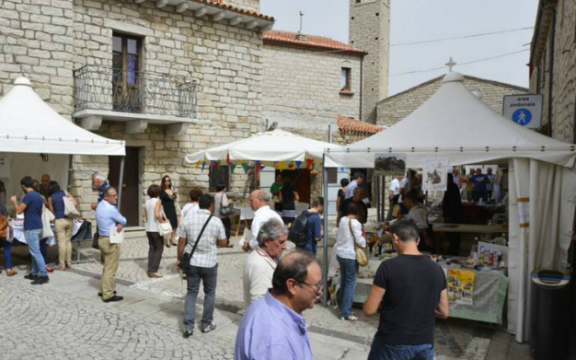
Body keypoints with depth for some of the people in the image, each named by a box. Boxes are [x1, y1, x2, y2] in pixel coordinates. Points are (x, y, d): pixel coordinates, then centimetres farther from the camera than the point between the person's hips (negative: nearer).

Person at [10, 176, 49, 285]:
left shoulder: (28, 196, -16)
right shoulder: (39, 196, 11)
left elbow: (19, 210, -15)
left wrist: (14, 201, 3)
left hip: (31, 228, -9)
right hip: (38, 226, 9)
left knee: (35, 252, -8)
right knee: (34, 251, 16)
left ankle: (44, 276, -8)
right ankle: (34, 273, 23)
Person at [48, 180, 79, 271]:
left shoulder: (50, 198, 5)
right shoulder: (65, 193, 9)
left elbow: (52, 212, 11)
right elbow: (76, 203, 4)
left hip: (59, 220, -3)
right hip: (69, 219, 3)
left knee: (61, 242, -2)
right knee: (68, 241, 10)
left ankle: (62, 264, 1)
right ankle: (69, 263, 15)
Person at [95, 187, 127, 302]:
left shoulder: (100, 206, 8)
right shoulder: (111, 209, -21)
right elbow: (124, 221, -11)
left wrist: (118, 225, -8)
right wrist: (120, 224, 9)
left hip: (102, 239, 10)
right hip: (111, 241, -10)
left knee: (107, 267, 21)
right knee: (111, 269, -2)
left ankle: (103, 290, 29)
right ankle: (108, 295, 3)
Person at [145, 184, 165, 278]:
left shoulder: (147, 202, 9)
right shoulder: (157, 201, -13)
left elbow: (146, 216, 13)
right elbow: (157, 215, -26)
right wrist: (163, 221, -13)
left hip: (149, 229, 7)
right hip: (156, 229, -7)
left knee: (151, 249, 13)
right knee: (159, 249, 2)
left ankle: (150, 269, 13)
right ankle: (153, 271, -1)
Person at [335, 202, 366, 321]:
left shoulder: (342, 220, 6)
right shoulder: (355, 223, -16)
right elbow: (360, 241, -18)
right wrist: (364, 241, 2)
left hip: (340, 253, 8)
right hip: (350, 256, -8)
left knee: (343, 281, 19)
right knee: (350, 284, 0)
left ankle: (342, 306, 31)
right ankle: (346, 313, 4)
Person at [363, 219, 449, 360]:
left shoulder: (388, 266, -16)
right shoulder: (436, 269, -2)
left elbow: (369, 310, -12)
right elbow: (444, 312, 7)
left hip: (392, 343, -3)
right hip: (425, 343, 4)